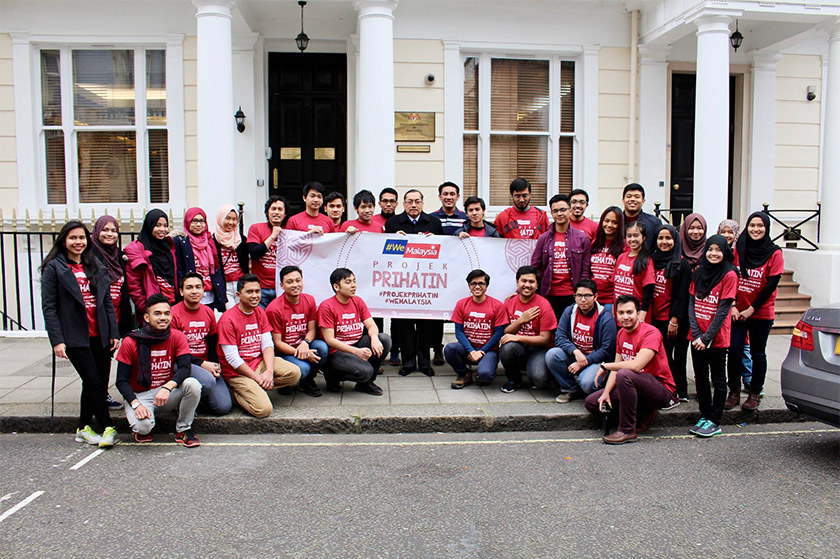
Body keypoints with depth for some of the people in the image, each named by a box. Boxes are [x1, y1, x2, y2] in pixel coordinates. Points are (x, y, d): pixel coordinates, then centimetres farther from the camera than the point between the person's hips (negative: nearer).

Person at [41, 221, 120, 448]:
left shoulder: (96, 267, 14)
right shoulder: (54, 267, -1)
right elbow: (49, 307, -5)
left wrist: (114, 332, 7)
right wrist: (57, 340, -13)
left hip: (99, 335, 5)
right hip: (75, 336, -5)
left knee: (100, 383, 6)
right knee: (93, 381, -10)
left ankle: (84, 428, 21)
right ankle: (108, 427, 1)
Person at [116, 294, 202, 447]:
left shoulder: (177, 337, -6)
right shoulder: (130, 342, -10)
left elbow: (185, 369, -17)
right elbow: (122, 381, -9)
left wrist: (167, 387, -37)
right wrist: (136, 404, -25)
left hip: (168, 393, 2)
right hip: (140, 395, -2)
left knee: (193, 384, -28)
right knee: (143, 425, -33)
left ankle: (183, 430, -7)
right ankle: (143, 431, 9)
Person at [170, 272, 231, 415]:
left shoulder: (209, 312, 10)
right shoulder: (174, 313, -8)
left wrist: (214, 366, -1)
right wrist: (202, 364, -15)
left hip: (207, 365, 5)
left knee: (223, 407, -10)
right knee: (207, 381, -36)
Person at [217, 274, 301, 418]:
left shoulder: (260, 312, 7)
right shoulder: (228, 319, -15)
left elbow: (267, 344, 2)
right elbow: (232, 358, -16)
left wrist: (269, 371, -15)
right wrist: (258, 377, -16)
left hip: (259, 362, 7)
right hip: (237, 372, -7)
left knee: (294, 373, -16)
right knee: (264, 409, -23)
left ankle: (256, 390, -6)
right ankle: (237, 392, 2)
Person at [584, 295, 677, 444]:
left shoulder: (651, 333, -19)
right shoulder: (621, 333, 7)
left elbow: (636, 365, -32)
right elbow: (617, 366, 7)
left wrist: (605, 365, -19)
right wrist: (606, 393, -8)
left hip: (661, 390, -8)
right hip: (635, 386, 8)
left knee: (625, 375, -37)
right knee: (591, 402, -1)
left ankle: (628, 431, -23)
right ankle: (643, 415, 3)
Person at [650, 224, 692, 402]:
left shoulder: (682, 264, -5)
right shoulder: (652, 260, 11)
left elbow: (682, 295, -9)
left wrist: (675, 320, -14)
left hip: (671, 319, -5)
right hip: (654, 318, 5)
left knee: (667, 357, -1)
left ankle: (678, 393, 12)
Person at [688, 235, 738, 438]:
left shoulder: (729, 275, -8)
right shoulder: (698, 273, 7)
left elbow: (723, 310, -12)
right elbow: (691, 303, 3)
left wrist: (706, 337, -14)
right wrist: (696, 333, -7)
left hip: (717, 337, -5)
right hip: (697, 336, 5)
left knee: (717, 379, 5)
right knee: (700, 378, 12)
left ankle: (715, 422, 11)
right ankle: (705, 416, 23)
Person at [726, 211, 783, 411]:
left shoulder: (774, 253, -4)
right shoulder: (738, 249, 2)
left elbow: (771, 285, -9)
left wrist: (751, 309, -12)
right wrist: (732, 306, -7)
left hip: (761, 313, -1)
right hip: (737, 311, 2)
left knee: (758, 353, 8)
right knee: (734, 351, -2)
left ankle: (755, 393, 20)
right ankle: (734, 391, 11)